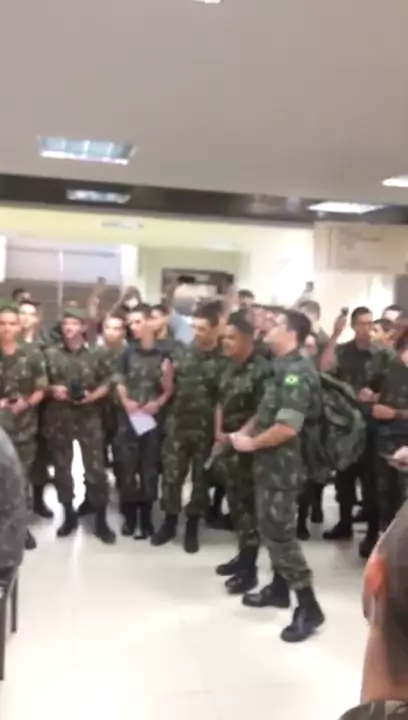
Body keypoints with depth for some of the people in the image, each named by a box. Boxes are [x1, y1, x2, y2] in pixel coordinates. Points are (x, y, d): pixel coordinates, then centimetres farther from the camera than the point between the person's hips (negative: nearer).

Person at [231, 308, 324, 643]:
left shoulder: (297, 372, -20)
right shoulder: (283, 368, 11)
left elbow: (287, 428, -27)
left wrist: (251, 443, -15)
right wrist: (245, 431, 2)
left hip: (282, 465, -9)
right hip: (271, 463, 10)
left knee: (279, 532, -4)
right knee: (271, 527, 18)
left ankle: (308, 607, 7)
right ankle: (279, 589, 34)